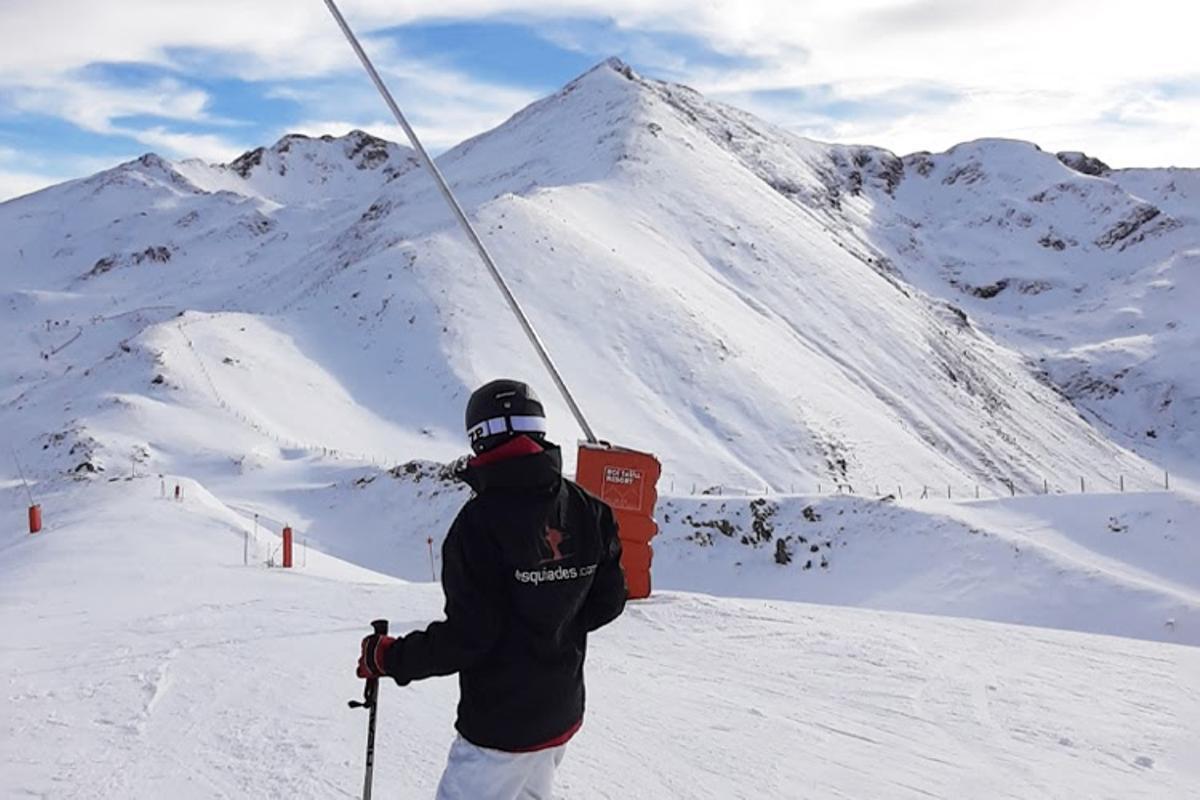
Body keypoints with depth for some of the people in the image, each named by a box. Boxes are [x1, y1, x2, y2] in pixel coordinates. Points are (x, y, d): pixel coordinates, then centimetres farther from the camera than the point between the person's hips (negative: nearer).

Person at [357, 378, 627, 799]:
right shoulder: (587, 511, -2)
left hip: (501, 725, -7)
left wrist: (390, 658, -8)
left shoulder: (481, 520, -21)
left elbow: (469, 635, -21)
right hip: (564, 713, 7)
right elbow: (607, 602, 4)